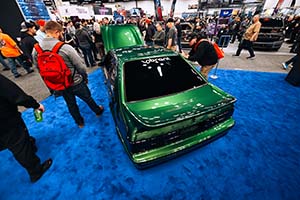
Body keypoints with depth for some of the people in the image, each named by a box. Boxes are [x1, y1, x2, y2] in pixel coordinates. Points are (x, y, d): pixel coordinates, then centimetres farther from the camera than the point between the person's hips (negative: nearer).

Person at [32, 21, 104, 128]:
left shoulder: (35, 50, -5)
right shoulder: (65, 47, -23)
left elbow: (39, 68, 5)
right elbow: (80, 66, -18)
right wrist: (85, 77, 1)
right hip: (76, 83, -5)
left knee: (71, 104, 22)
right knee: (88, 99, 20)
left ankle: (80, 122, 40)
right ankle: (98, 111, 44)